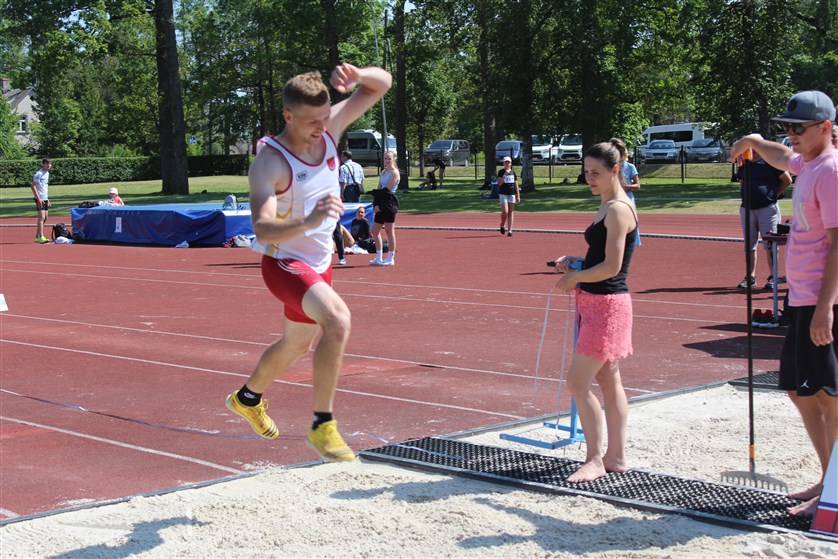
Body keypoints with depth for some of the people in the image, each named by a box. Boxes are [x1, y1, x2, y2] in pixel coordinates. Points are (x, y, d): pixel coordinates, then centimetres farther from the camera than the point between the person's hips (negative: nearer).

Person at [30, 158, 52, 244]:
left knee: (45, 217, 12)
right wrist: (38, 198, -22)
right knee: (41, 217, -15)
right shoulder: (39, 173, -13)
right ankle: (40, 237, -18)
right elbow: (33, 186, -17)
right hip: (40, 199, -9)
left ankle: (37, 236, 20)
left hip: (45, 198, 9)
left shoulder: (47, 173, 14)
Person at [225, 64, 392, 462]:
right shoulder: (269, 163, -27)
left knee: (297, 344, 26)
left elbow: (382, 84, -4)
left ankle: (247, 399, 54)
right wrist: (308, 221, -56)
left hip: (320, 261, 8)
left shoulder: (329, 128, -9)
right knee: (337, 320, -33)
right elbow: (262, 230, -38)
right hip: (284, 262, -7)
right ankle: (323, 426, -22)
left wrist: (358, 76, -26)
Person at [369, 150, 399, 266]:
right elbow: (379, 189, 12)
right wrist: (375, 205, 1)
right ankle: (379, 258, 13)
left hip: (389, 202, -8)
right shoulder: (383, 172, 18)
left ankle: (391, 258, 2)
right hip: (380, 204, 8)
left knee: (389, 231, -4)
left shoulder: (394, 172, -6)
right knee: (375, 230, 7)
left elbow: (387, 189, -12)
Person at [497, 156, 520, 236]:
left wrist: (518, 196, 7)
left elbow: (516, 185, 12)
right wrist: (505, 175, -21)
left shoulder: (513, 173, 10)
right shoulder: (501, 172, -1)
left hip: (512, 194, 3)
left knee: (511, 212, 1)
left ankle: (510, 230, 2)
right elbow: (499, 183, -13)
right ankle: (502, 225, 15)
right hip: (503, 194, -3)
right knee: (505, 211, -13)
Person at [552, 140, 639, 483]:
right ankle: (616, 456, 20)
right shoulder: (608, 207, 15)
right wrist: (575, 261, 7)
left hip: (606, 303, -10)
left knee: (578, 382, -8)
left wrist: (574, 278, -10)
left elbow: (611, 267, -21)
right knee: (609, 381, 14)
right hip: (595, 302, 10)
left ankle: (595, 460, -1)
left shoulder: (618, 210, -16)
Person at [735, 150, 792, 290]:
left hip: (767, 208, -5)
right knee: (749, 245, 9)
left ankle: (773, 277, 0)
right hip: (747, 209, 5)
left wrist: (775, 194, -2)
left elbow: (787, 179, 0)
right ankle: (751, 276, 17)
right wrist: (745, 194, 9)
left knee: (770, 244, -4)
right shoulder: (744, 164, 11)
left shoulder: (770, 162, -4)